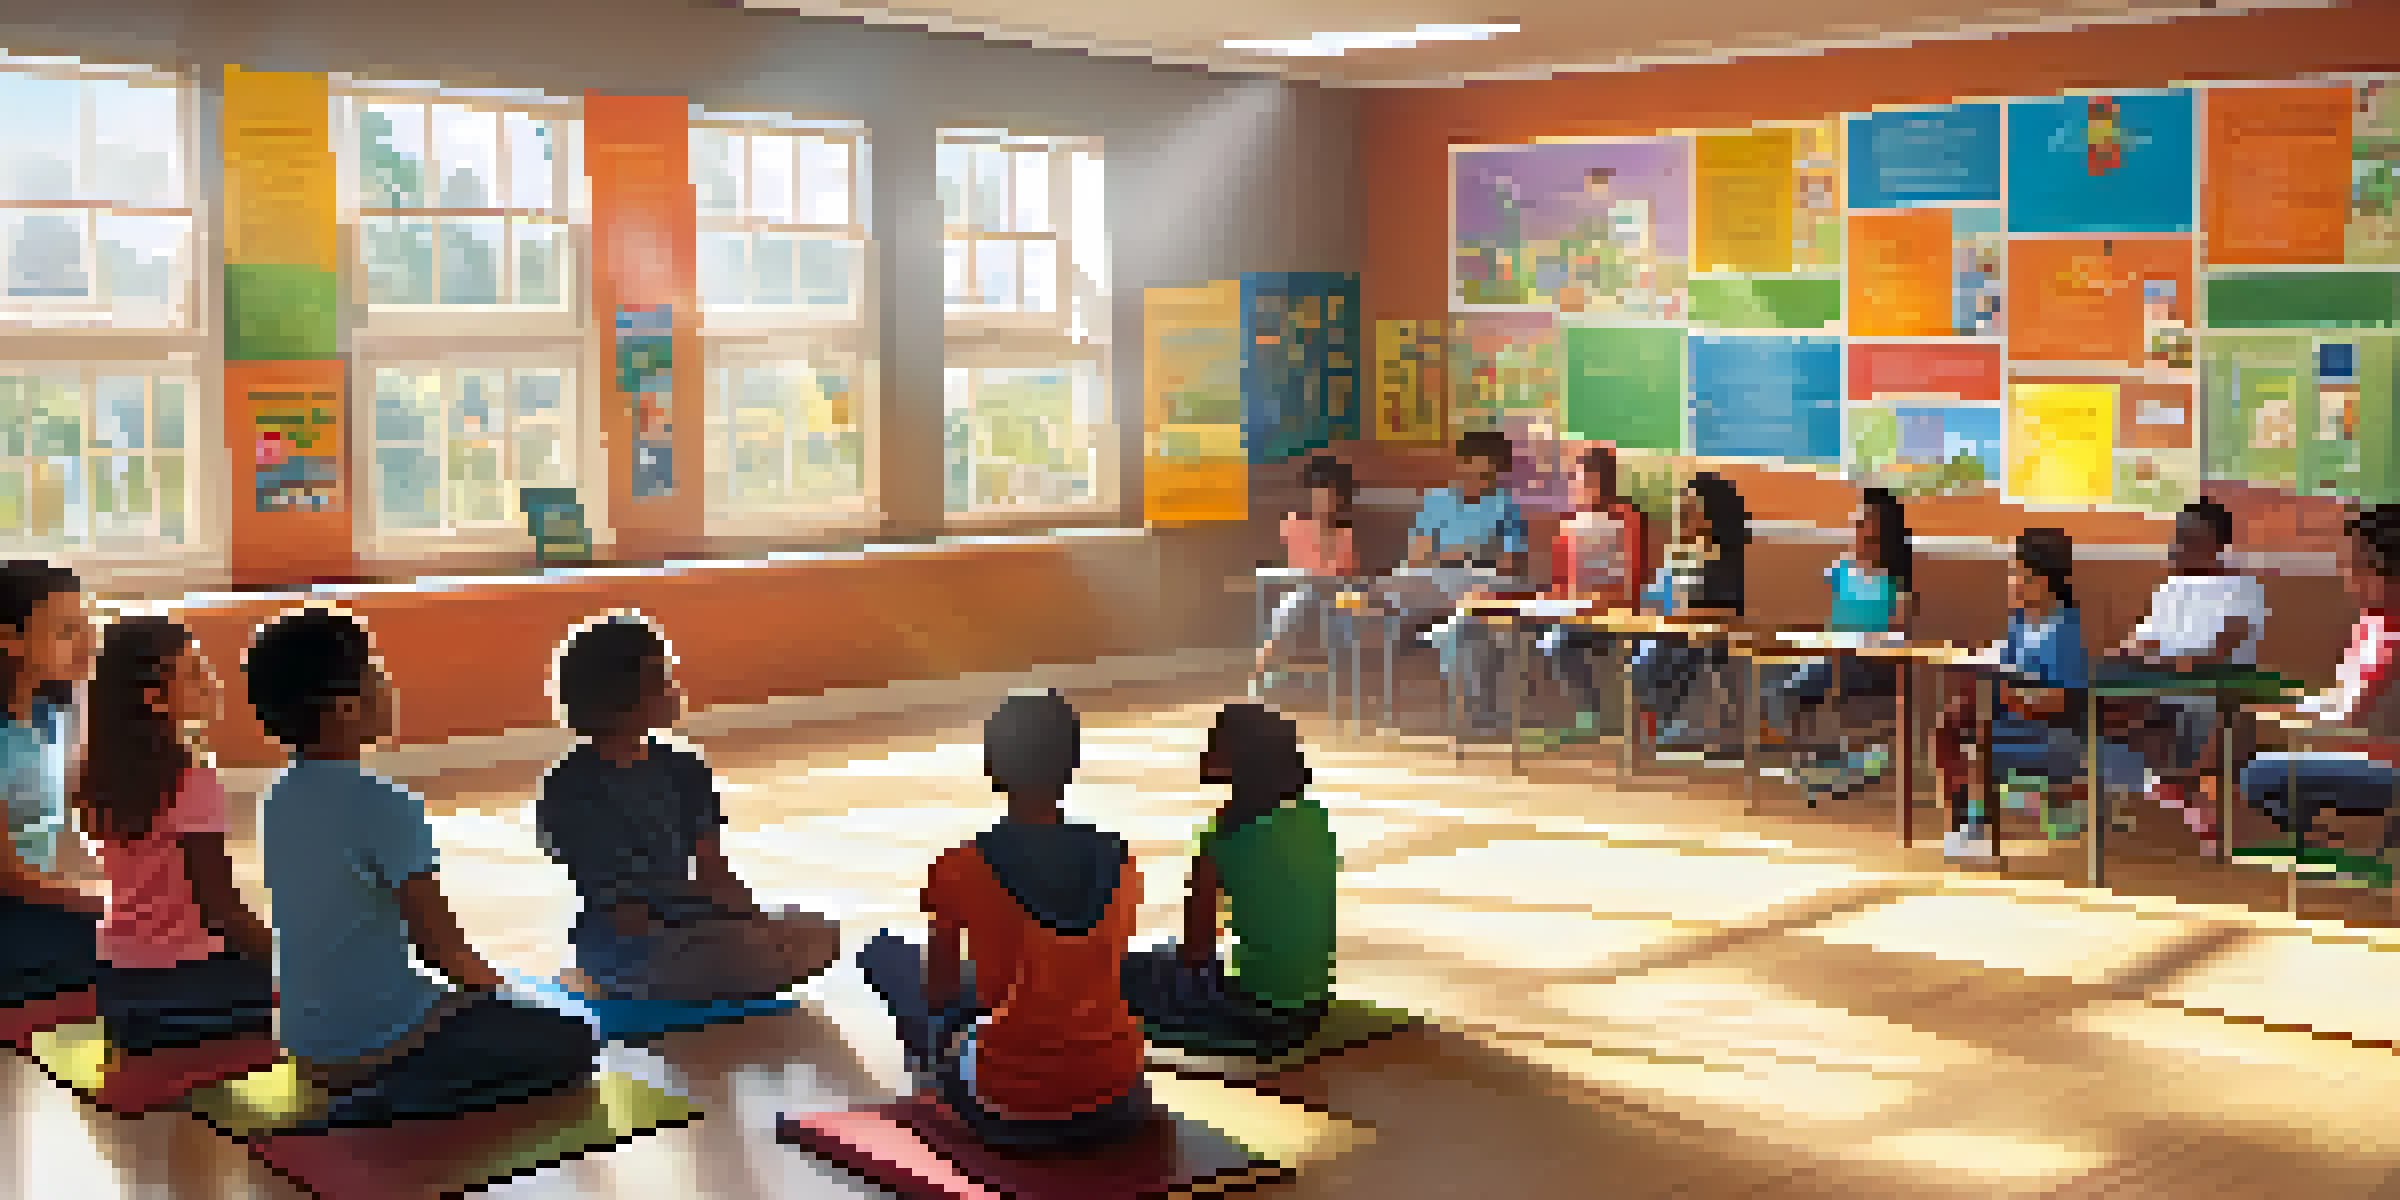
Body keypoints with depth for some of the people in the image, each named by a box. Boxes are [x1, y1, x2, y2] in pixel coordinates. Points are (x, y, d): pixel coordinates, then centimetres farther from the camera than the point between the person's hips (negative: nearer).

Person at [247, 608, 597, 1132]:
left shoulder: (280, 800, 4)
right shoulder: (382, 803, -21)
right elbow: (441, 943, -16)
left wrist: (478, 986, 16)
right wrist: (494, 990, 6)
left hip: (309, 1046, 8)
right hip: (382, 1042, -8)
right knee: (569, 1044, 9)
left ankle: (372, 1102, 10)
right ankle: (385, 1108, -1)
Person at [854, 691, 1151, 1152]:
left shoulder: (960, 869, -16)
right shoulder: (1118, 860, -4)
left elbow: (939, 989, -3)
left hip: (1011, 1112, -4)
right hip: (1113, 1101, 4)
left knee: (883, 951, 16)